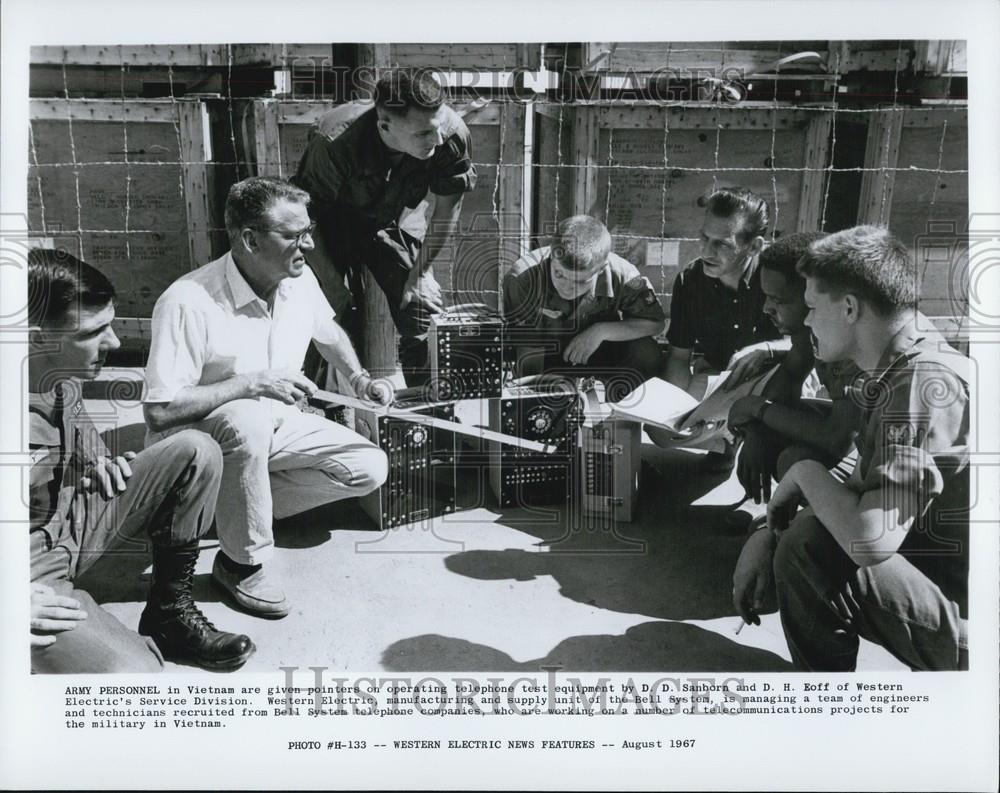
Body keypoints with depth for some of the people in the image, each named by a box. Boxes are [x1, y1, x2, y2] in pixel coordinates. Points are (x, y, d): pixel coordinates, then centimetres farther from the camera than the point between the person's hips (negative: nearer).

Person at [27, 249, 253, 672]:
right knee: (133, 671, -32)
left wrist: (99, 461, 0)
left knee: (196, 452, -3)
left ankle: (170, 613, 4)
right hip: (35, 570, -9)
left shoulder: (61, 376, -2)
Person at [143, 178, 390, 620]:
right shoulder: (188, 302, -28)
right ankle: (241, 564, -18)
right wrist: (252, 383, -32)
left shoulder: (299, 279, -6)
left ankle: (234, 506, 4)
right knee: (247, 420, -41)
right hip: (201, 435, -6)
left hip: (277, 426, 7)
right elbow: (159, 412, -30)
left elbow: (327, 331, 17)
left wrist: (357, 377, 0)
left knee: (370, 467, -8)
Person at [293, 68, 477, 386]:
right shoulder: (336, 144, -40)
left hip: (393, 219, 3)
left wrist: (420, 272, -8)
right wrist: (333, 289, -19)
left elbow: (447, 210, -13)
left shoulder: (453, 135, -32)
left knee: (423, 308, -4)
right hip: (333, 220, -2)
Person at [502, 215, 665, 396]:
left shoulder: (621, 275, -24)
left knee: (646, 352, -24)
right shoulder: (522, 278, -29)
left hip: (596, 354, 1)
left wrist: (601, 331, -28)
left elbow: (655, 323, -15)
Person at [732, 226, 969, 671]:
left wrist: (805, 472, -15)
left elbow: (869, 538, -34)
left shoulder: (926, 382, -25)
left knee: (806, 545, -24)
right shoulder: (892, 372, 6)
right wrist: (767, 535, -3)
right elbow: (861, 497, 10)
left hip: (964, 620, -9)